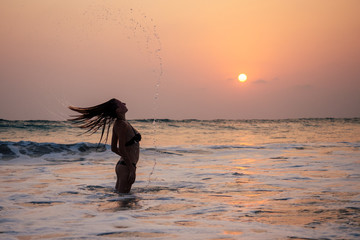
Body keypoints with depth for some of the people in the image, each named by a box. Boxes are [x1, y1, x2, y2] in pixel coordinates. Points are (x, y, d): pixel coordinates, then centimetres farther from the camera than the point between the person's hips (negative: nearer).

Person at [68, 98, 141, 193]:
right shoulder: (122, 125, -19)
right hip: (126, 167, -10)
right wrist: (132, 169, -22)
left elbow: (114, 148, 16)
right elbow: (121, 149, -24)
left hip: (121, 165, 10)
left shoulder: (117, 124, 9)